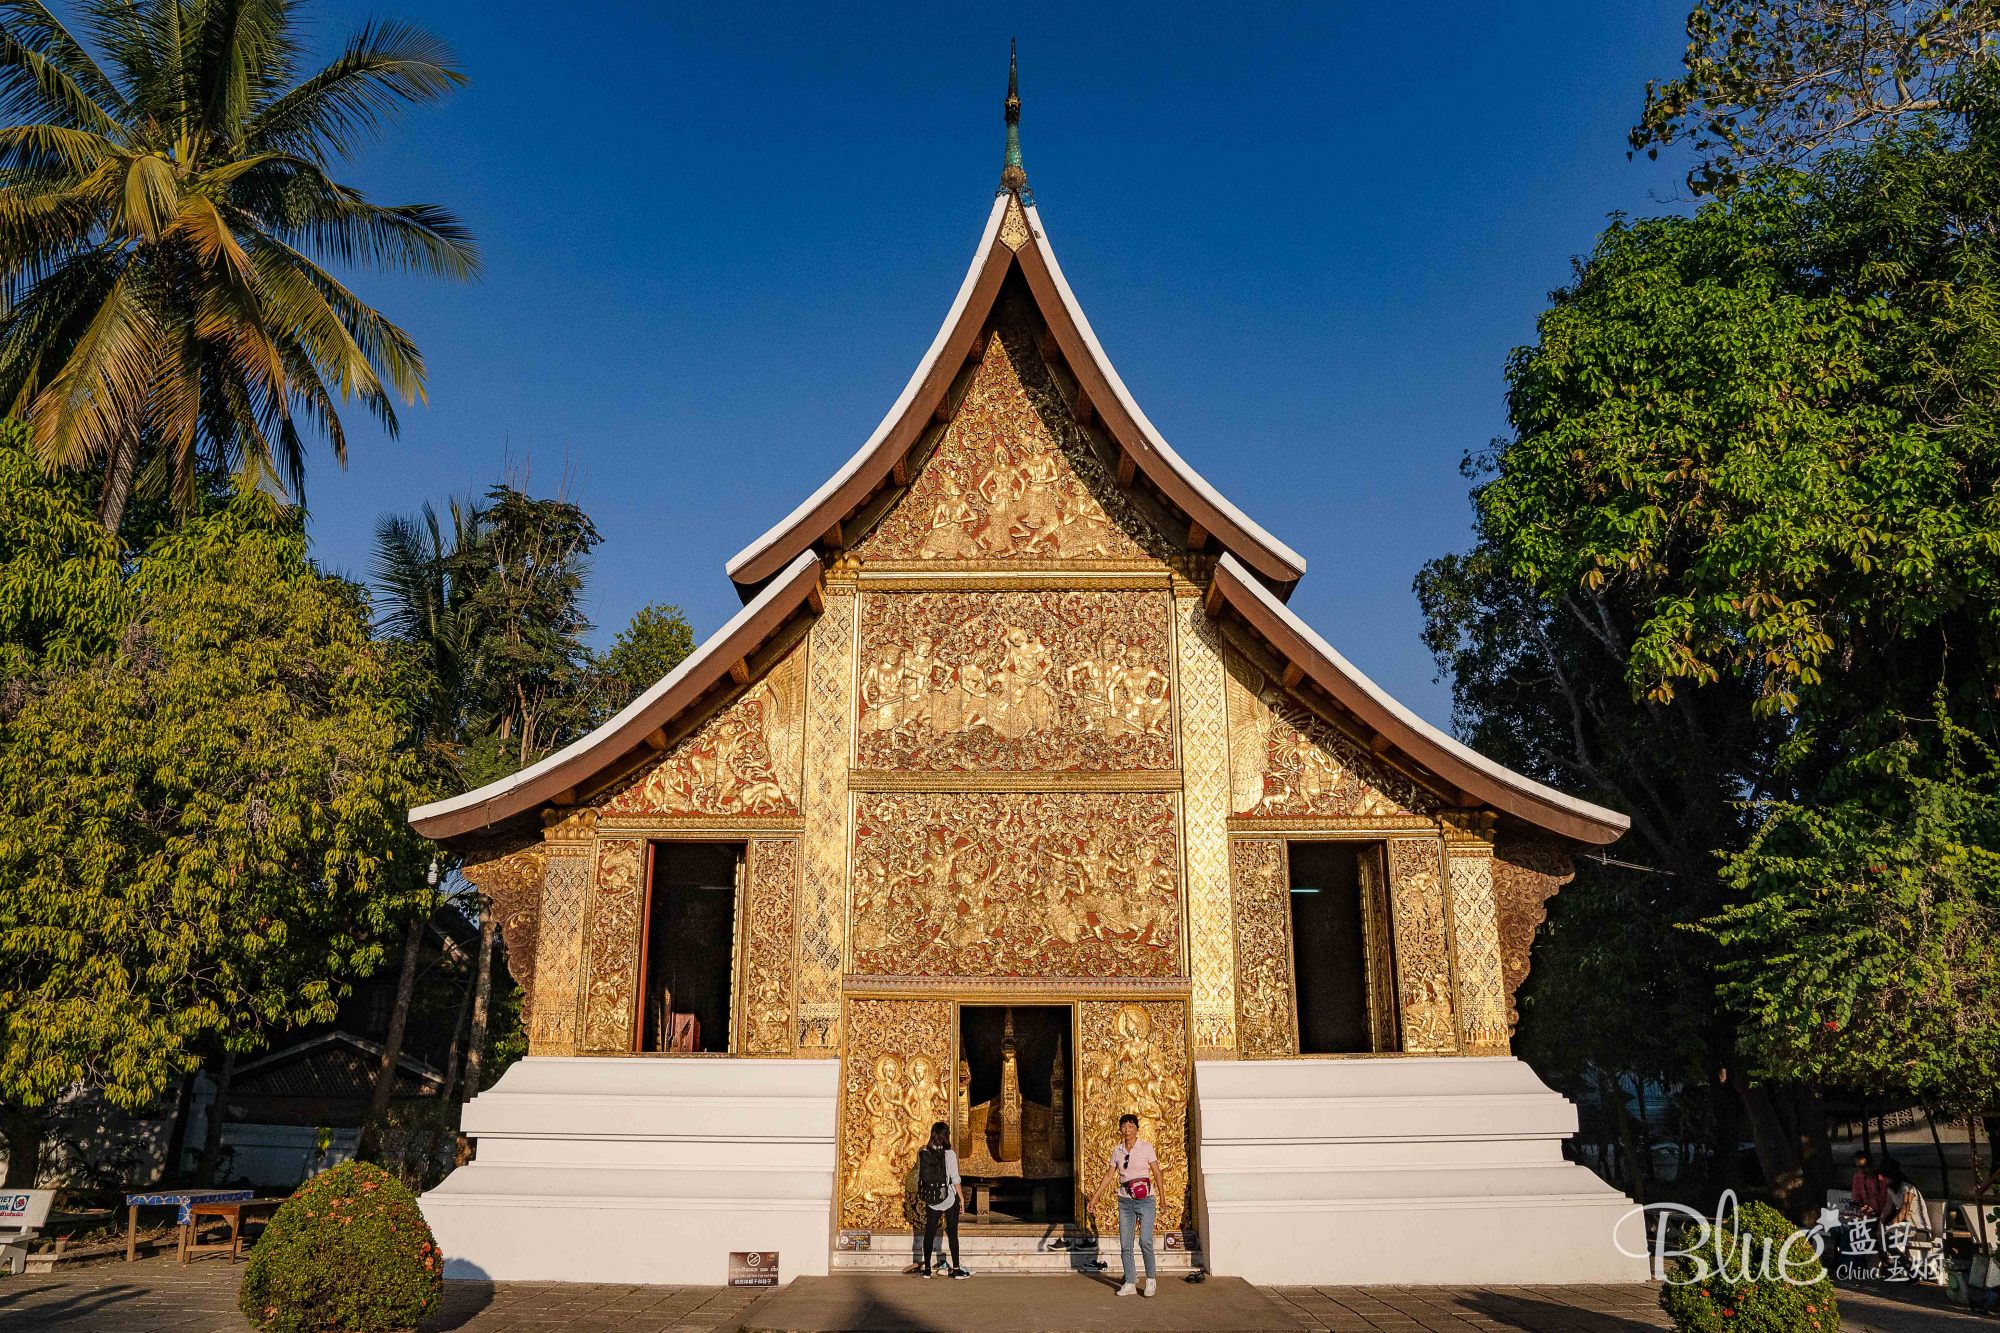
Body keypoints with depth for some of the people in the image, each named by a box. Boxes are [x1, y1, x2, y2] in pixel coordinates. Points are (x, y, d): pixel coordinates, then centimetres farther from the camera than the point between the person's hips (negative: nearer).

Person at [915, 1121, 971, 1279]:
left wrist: (921, 1195, 16)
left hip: (930, 1199, 3)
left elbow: (919, 1176, 3)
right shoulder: (949, 1154, -15)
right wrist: (961, 1197, -1)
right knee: (952, 1233, 6)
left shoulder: (923, 1153, -4)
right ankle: (956, 1269, 11)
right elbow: (955, 1179, -12)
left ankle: (927, 1269, 15)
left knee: (929, 1233, 10)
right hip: (949, 1199, -3)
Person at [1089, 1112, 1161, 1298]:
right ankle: (1129, 1283, 12)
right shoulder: (1117, 1151, 7)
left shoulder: (1146, 1148, -3)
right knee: (1125, 1244, 2)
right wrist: (1094, 1198, 12)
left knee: (1145, 1241, -13)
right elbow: (1109, 1176, 14)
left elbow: (1157, 1173, -3)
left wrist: (1162, 1199, -8)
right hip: (1125, 1201, 4)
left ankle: (1151, 1279, 6)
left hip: (1145, 1200, -4)